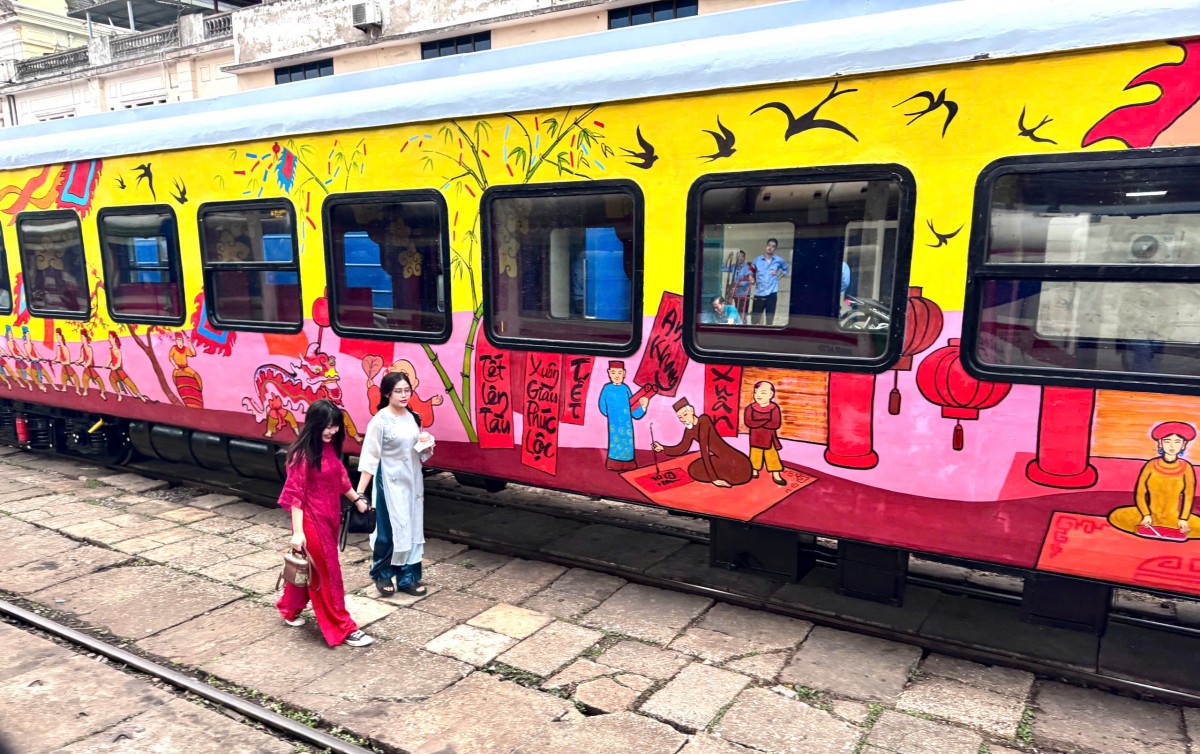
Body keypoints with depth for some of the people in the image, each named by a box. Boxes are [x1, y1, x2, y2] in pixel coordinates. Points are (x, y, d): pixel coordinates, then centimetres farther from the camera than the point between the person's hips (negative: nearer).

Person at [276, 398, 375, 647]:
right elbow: (295, 494, -20)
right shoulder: (303, 454, -21)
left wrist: (356, 499, 22)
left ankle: (290, 609, 43)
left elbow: (340, 476, 17)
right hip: (311, 519, -8)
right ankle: (342, 628, 11)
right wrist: (297, 531, -22)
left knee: (310, 568, 22)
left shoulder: (330, 447, 2)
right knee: (326, 573, 2)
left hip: (330, 516, 8)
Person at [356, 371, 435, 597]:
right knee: (388, 529, 1)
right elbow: (370, 457, -15)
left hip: (413, 481, 6)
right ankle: (382, 574, 22)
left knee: (412, 528, 8)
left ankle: (408, 577, 18)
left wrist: (426, 444, -6)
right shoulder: (380, 421, -13)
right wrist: (360, 492, -18)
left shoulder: (413, 418, 7)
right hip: (390, 483, -6)